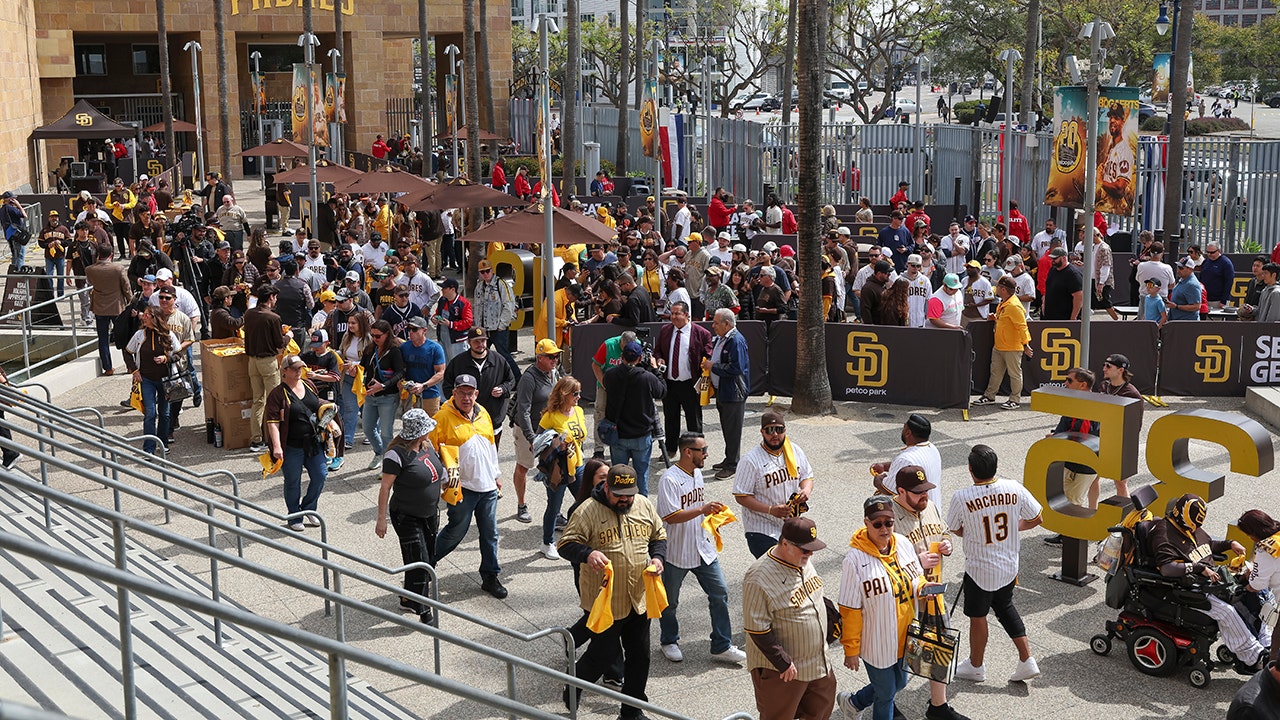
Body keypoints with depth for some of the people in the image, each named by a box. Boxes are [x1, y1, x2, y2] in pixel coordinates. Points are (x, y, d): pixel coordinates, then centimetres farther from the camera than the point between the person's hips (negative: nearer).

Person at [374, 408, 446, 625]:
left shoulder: (427, 445, -1)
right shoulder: (397, 456, -24)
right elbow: (385, 487, -18)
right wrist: (382, 518, -16)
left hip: (430, 514, 8)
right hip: (407, 517, -8)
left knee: (430, 559, 15)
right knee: (419, 563, -6)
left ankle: (408, 600, 33)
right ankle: (423, 612, 4)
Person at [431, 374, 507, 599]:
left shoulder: (483, 413, 9)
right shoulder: (443, 416, -12)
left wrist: (495, 475, 21)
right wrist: (447, 472, -18)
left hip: (487, 486, 6)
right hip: (462, 486, -6)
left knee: (490, 533, 10)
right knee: (456, 531, 2)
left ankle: (490, 576, 22)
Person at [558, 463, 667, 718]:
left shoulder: (645, 506, 3)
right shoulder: (588, 511, -13)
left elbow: (659, 536, 16)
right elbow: (566, 544, -14)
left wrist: (658, 557, -4)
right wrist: (587, 553, -33)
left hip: (640, 598, 5)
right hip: (605, 601, -5)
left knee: (639, 656, 12)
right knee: (603, 653, 3)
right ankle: (571, 695, 29)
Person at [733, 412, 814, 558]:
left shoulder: (795, 451, 1)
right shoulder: (751, 460, -17)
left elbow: (807, 476, 15)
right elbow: (741, 497, -16)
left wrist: (806, 490, -10)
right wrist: (771, 510, -25)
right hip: (762, 530, -6)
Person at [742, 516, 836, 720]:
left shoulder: (802, 560, -1)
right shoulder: (760, 578, -28)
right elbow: (757, 629, -25)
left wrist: (831, 619, 20)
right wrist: (783, 663, -22)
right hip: (779, 672, -8)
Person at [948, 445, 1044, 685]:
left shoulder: (962, 497, -23)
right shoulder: (1014, 489, -14)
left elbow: (953, 529, -5)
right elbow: (1036, 519, -1)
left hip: (979, 569, -4)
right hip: (1010, 566, 4)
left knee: (977, 615, 16)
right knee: (1005, 607, 26)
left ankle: (976, 665, 36)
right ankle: (1027, 661, 23)